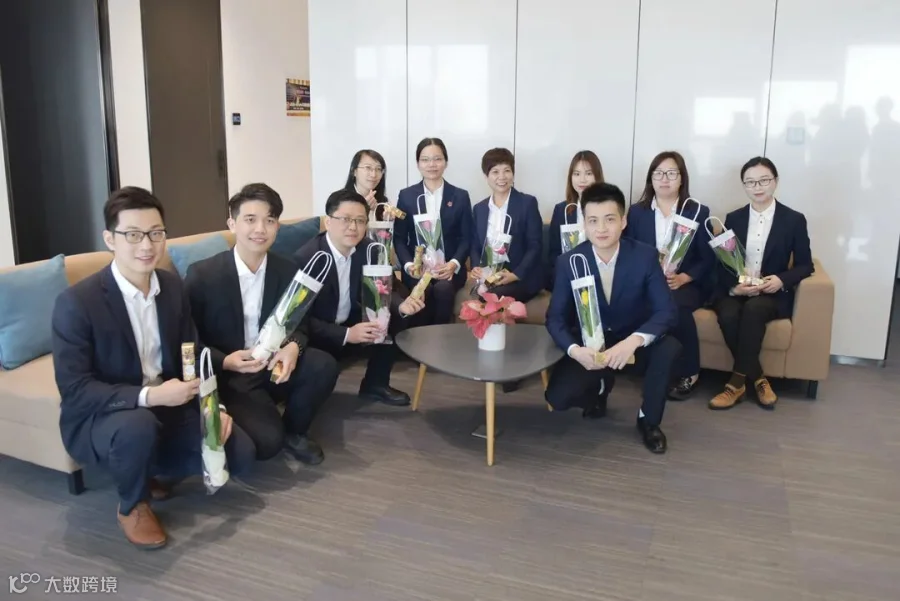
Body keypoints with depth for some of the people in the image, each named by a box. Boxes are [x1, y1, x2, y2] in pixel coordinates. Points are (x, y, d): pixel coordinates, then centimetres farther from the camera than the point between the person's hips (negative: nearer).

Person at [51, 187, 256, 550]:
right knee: (138, 427, -39)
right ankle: (132, 505, -5)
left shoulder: (172, 287, -2)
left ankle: (153, 472, 17)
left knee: (239, 454, -10)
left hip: (167, 406, 5)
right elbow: (74, 391, -22)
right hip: (99, 418, -5)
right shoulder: (76, 302, -20)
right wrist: (149, 396, -34)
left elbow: (193, 356, 5)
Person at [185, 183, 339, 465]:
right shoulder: (202, 274, -13)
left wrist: (293, 347, -20)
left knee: (324, 366, -25)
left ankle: (294, 430, 3)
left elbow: (298, 324, 6)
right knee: (267, 440, -27)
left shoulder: (288, 271, -3)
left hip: (274, 365, 4)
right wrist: (225, 361, -26)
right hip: (227, 376, -4)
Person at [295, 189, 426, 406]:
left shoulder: (367, 249, -7)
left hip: (351, 322, 6)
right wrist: (346, 335, -36)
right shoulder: (306, 258, -24)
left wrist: (401, 305, -25)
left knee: (399, 318, -9)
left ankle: (375, 384, 7)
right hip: (317, 336, -6)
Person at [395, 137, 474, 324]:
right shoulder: (406, 196, 8)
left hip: (449, 268, 0)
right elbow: (399, 238, 5)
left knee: (443, 288, -32)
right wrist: (408, 265, -13)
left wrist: (454, 264, -14)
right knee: (423, 289, -32)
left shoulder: (460, 196, 8)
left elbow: (466, 237, 4)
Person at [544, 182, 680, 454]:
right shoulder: (568, 262, -14)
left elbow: (667, 310, -19)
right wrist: (575, 350, -33)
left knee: (670, 348, -32)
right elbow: (555, 317, -12)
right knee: (557, 397, -21)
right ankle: (599, 387, 17)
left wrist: (633, 341, -39)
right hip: (588, 347, 0)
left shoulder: (645, 256, -15)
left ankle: (648, 420, -4)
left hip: (632, 343, 0)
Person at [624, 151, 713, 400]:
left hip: (688, 284, -1)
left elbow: (708, 259, 1)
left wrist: (682, 278, -18)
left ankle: (688, 373, -16)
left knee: (674, 305, -35)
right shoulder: (636, 211, 10)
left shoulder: (699, 212, 5)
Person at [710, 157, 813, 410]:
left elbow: (805, 265, 5)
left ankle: (738, 380, -26)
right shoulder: (733, 218, 10)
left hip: (772, 294, -1)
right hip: (733, 291, 2)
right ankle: (758, 379, -17)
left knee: (753, 309, -36)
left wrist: (781, 280, -15)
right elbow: (720, 263, 6)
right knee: (729, 316, -33)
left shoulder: (794, 220, 5)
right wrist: (734, 286, -15)